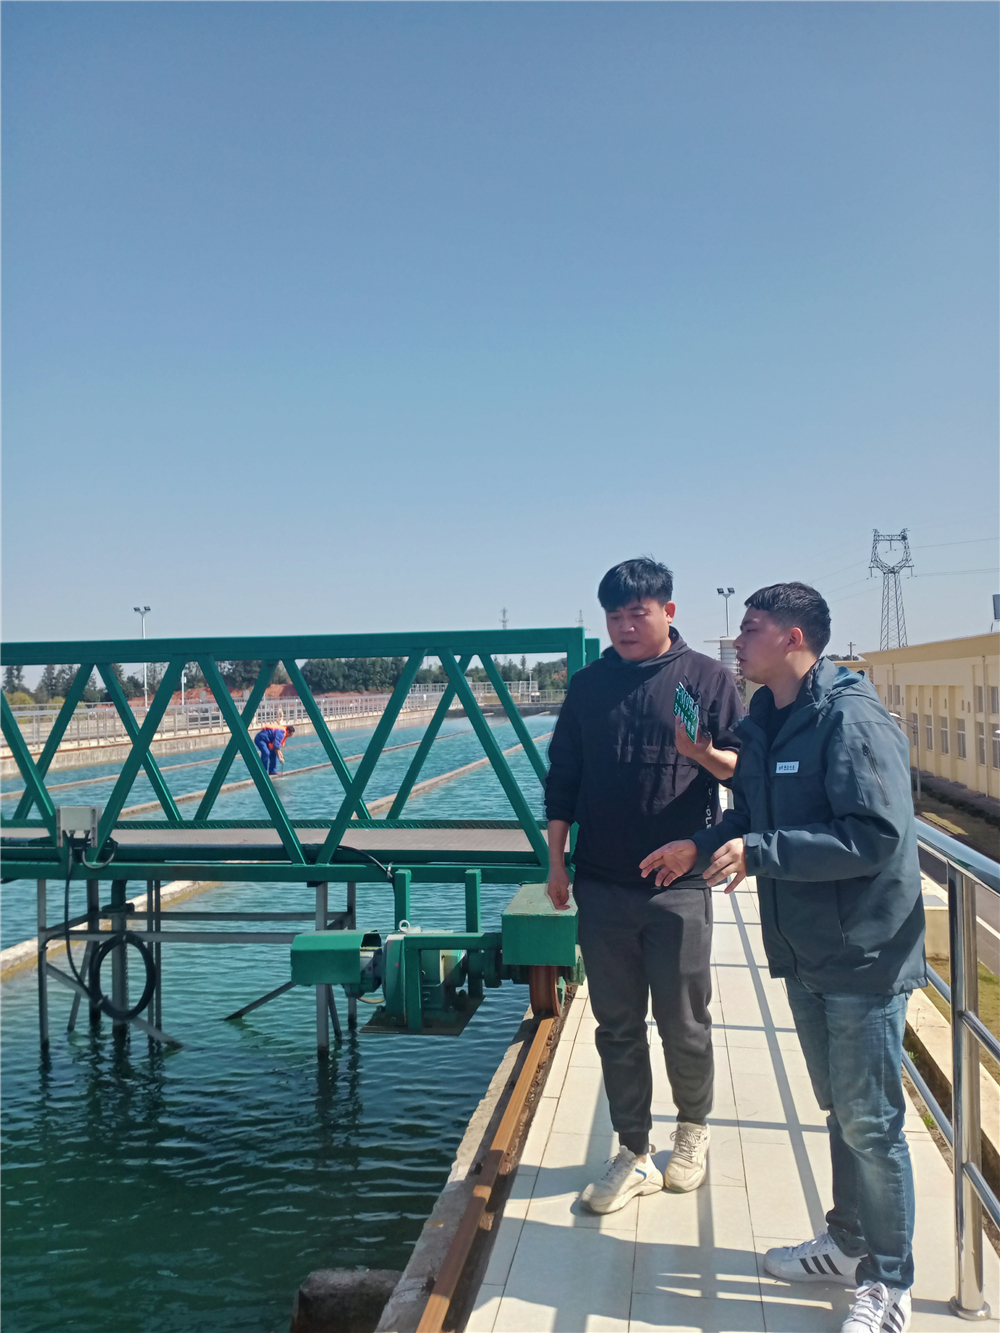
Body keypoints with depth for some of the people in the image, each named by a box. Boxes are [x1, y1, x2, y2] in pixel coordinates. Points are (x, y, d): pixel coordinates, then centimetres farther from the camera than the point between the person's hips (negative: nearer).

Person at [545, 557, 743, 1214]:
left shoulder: (709, 678, 0)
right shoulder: (588, 685, 8)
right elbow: (562, 777, 12)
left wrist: (703, 753, -22)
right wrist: (556, 861, 10)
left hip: (679, 884, -2)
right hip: (601, 884, 3)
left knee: (684, 1023, 7)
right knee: (617, 1025, 9)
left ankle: (693, 1129, 33)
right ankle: (635, 1156, 22)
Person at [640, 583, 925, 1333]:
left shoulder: (851, 719, -20)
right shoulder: (764, 723, 7)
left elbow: (876, 836, -27)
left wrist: (759, 851, -26)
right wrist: (702, 846, 2)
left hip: (864, 955, -8)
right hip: (806, 951, 8)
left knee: (871, 1122, 4)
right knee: (839, 1109, 22)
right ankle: (850, 1243, 40)